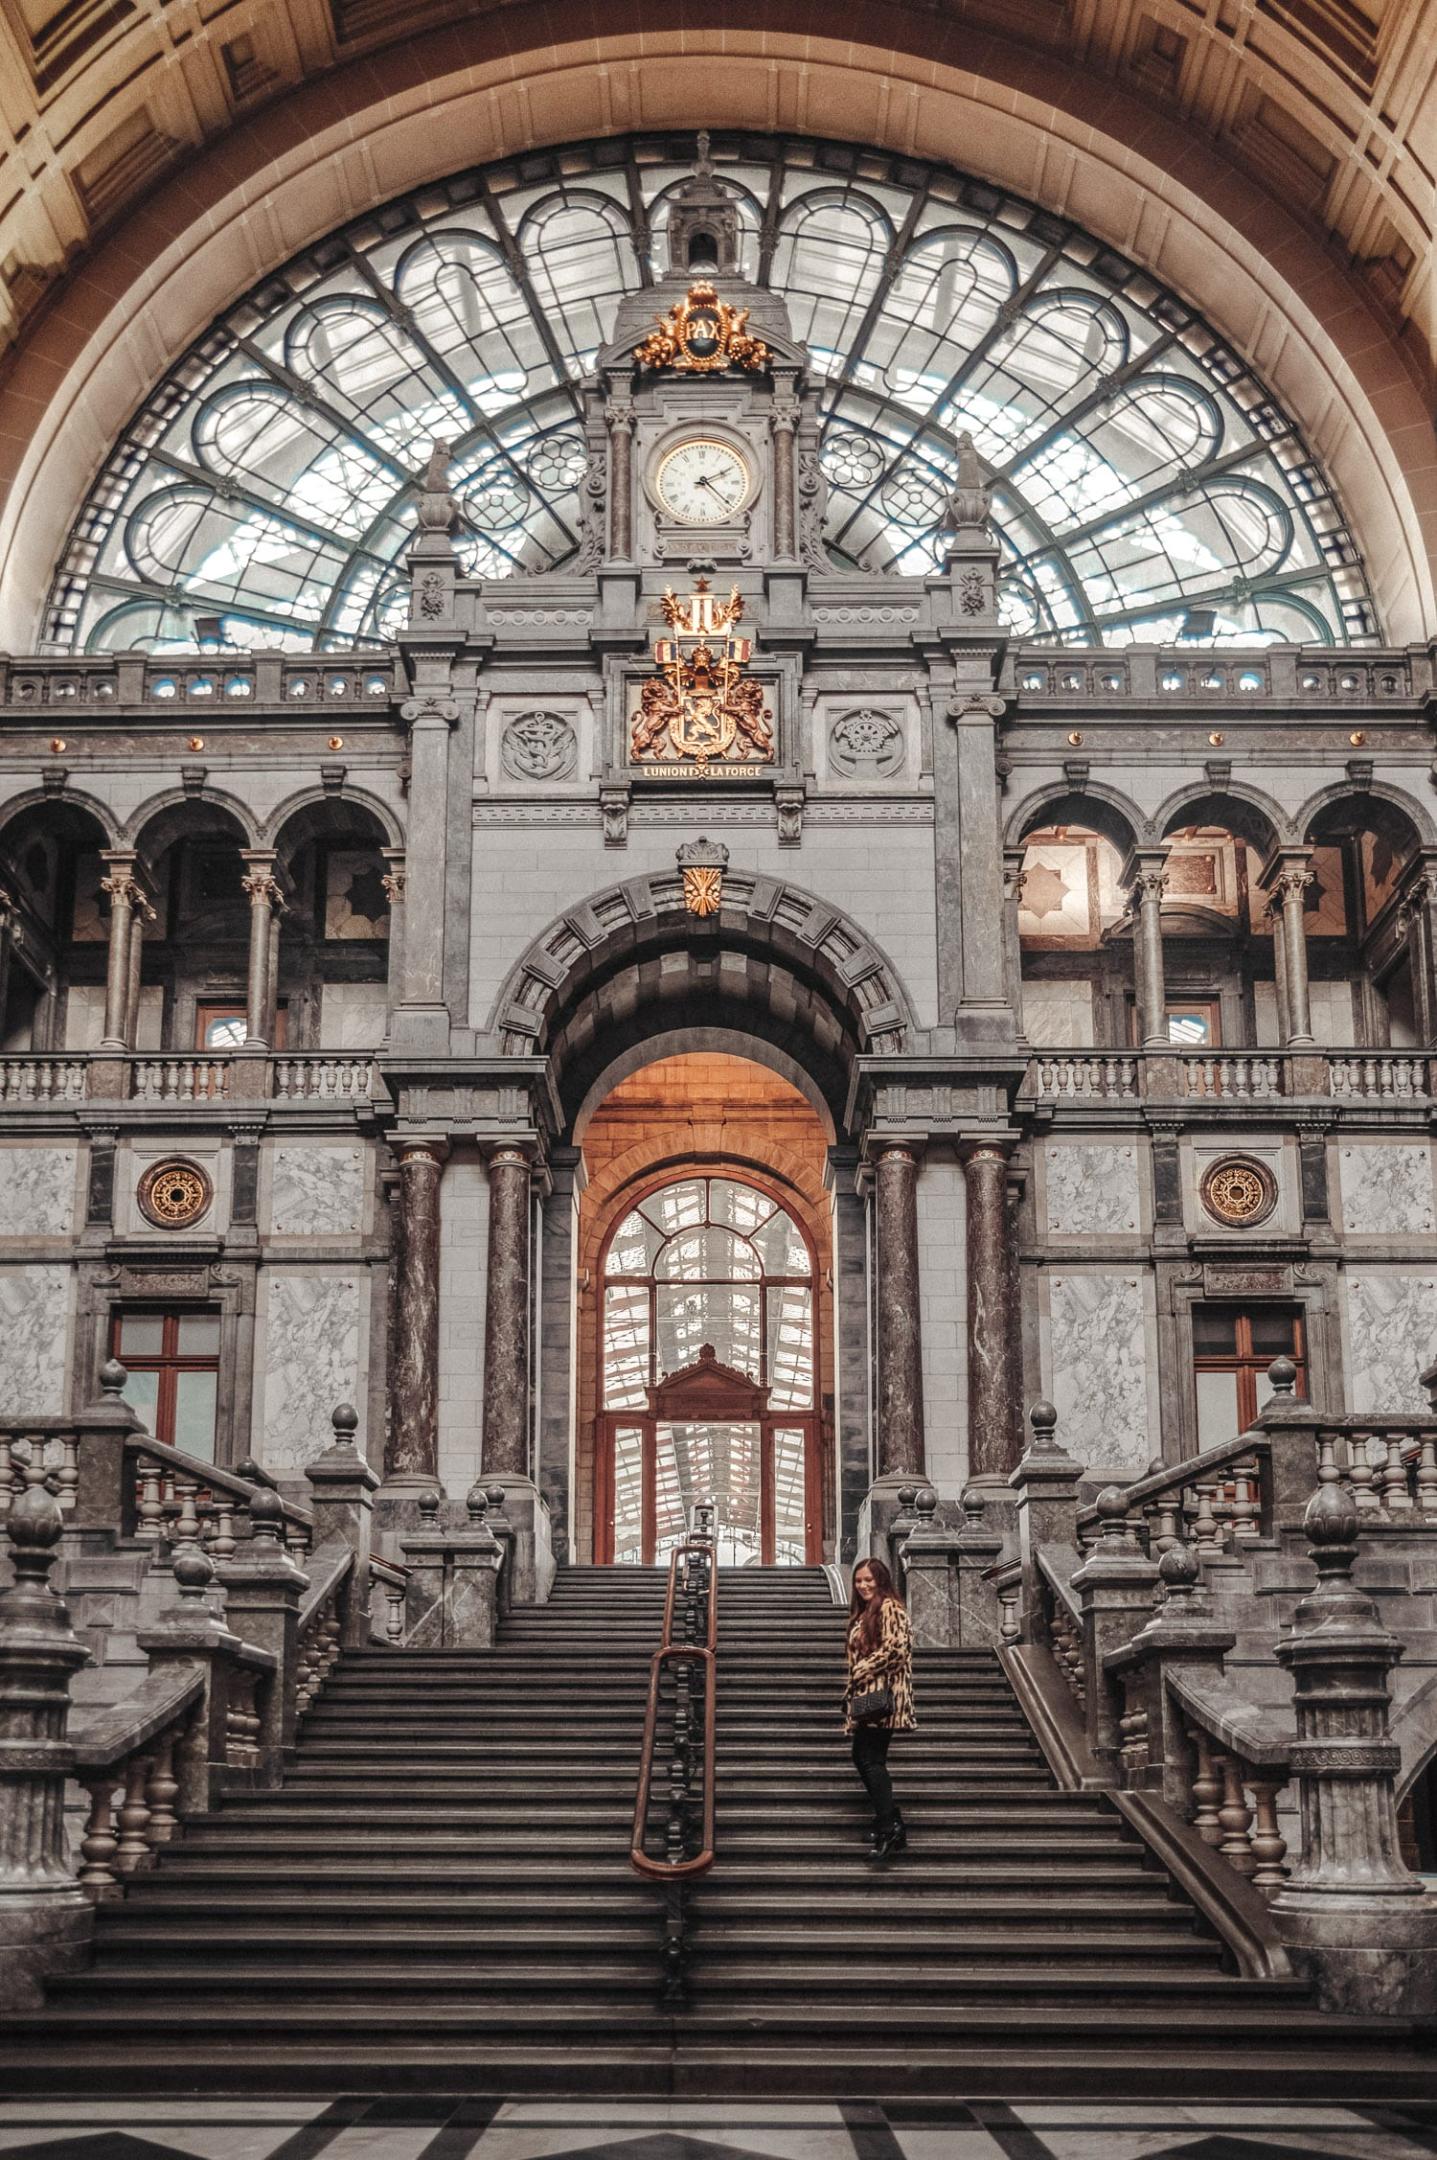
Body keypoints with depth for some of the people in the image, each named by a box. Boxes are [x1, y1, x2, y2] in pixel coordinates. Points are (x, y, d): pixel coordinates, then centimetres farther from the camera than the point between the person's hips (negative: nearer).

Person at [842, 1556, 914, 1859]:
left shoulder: (890, 1607, -8)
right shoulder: (863, 1614, 22)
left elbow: (894, 1648, -18)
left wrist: (861, 1671, -12)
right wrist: (851, 1691, 16)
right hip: (865, 1697, 10)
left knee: (872, 1760, -13)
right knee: (863, 1758, 9)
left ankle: (888, 1828, -15)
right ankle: (892, 1823, 14)